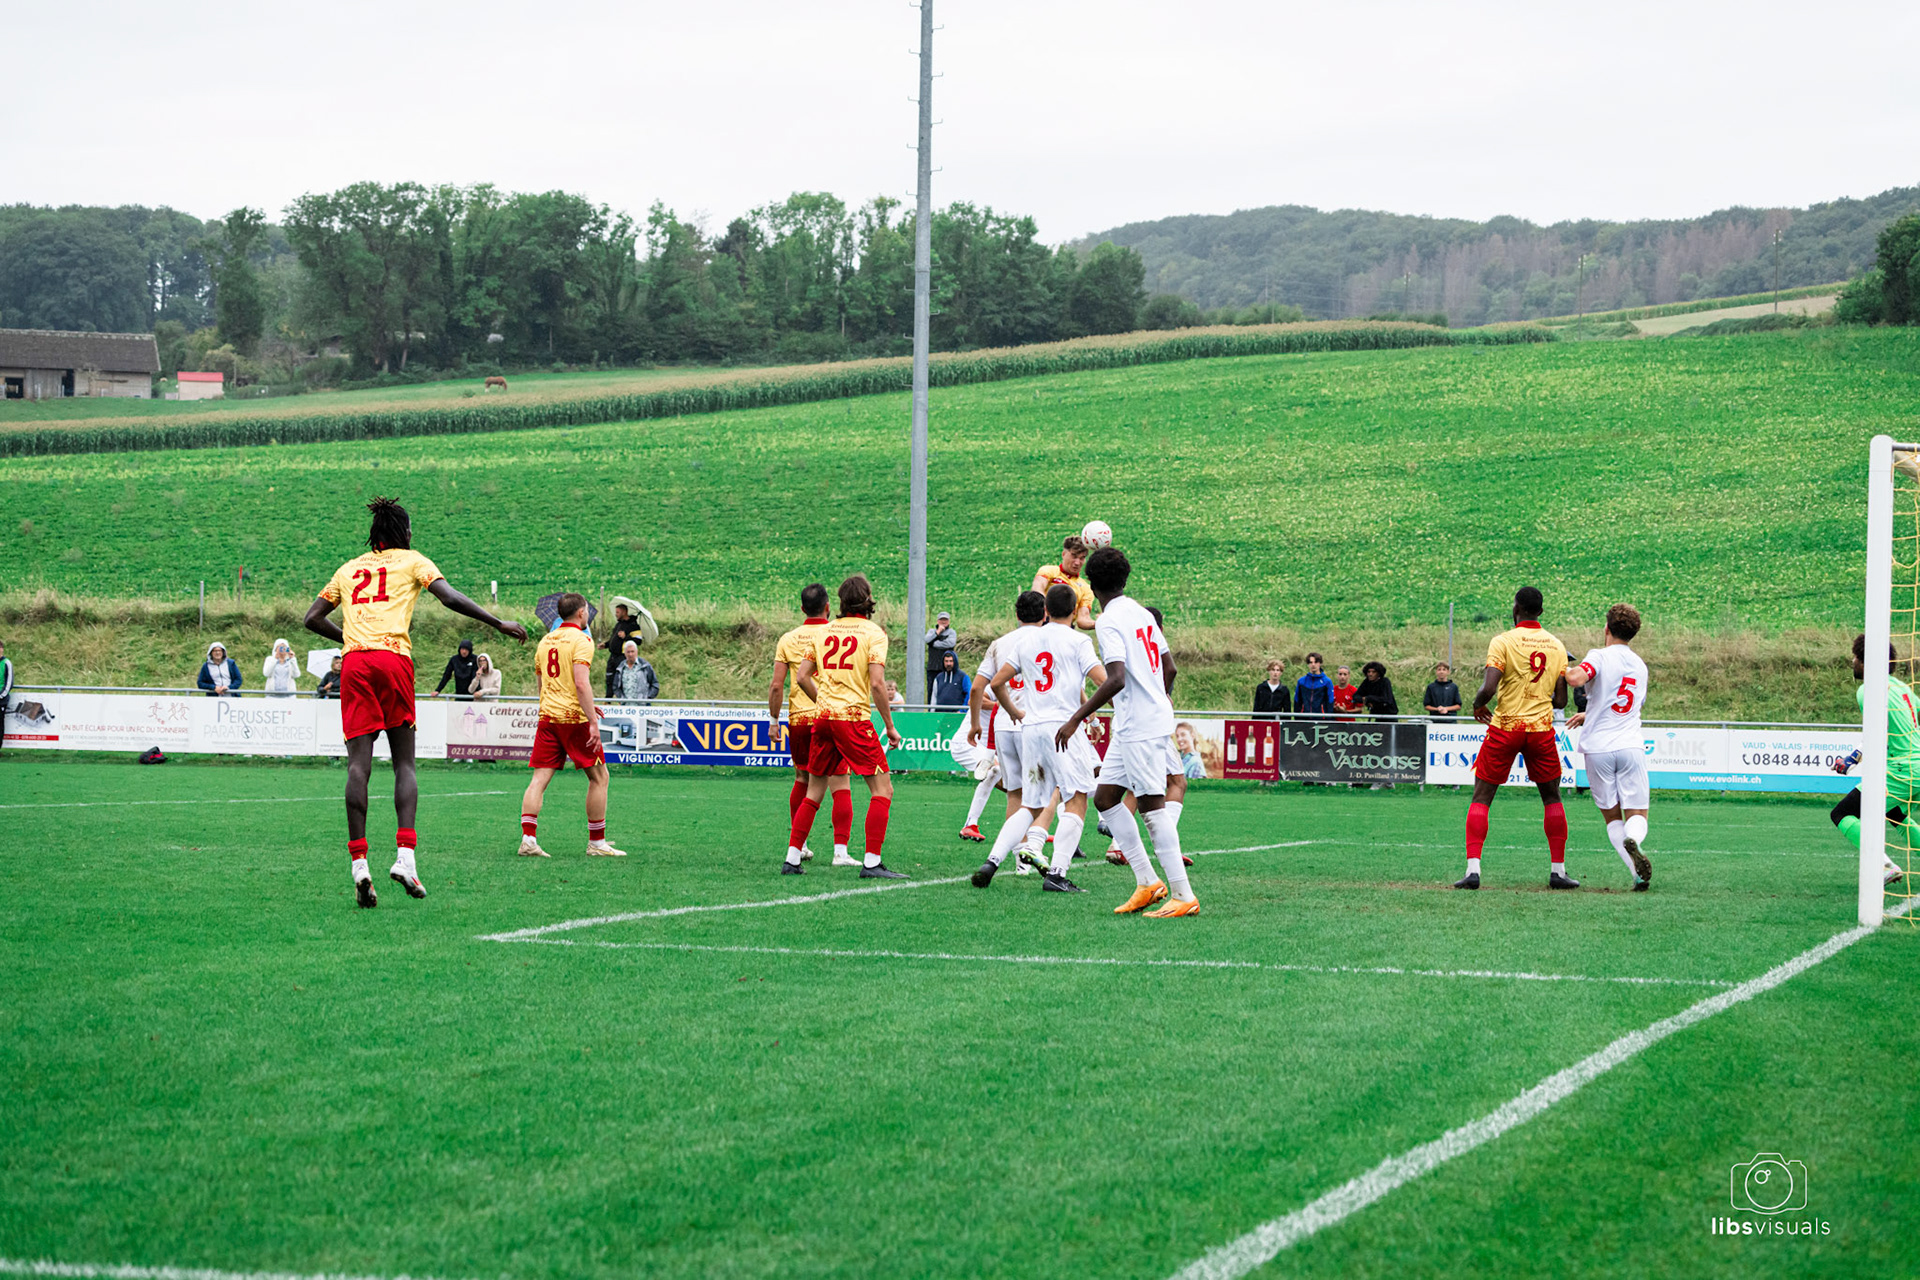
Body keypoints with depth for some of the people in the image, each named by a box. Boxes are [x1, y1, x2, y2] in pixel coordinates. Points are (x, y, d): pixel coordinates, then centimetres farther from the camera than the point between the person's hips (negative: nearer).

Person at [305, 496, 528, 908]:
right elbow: (450, 598, 0)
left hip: (354, 662, 2)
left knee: (358, 764, -5)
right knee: (404, 763, 4)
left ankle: (358, 862, -16)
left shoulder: (349, 568, 24)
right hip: (394, 658, -2)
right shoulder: (411, 561, 14)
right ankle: (405, 856, -12)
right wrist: (499, 624, 4)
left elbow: (313, 618, 25)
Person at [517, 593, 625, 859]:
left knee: (540, 778, 3)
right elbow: (581, 683, -18)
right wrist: (592, 722, -20)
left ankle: (528, 839, -8)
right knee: (599, 777, 5)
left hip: (547, 717, 6)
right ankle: (597, 843, 6)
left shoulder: (545, 641, 15)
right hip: (574, 717, -6)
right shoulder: (580, 640, -8)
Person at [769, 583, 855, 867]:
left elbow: (776, 686, 0)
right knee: (840, 785, -4)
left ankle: (798, 845, 27)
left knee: (802, 780, 20)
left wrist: (773, 721, 8)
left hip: (797, 719, 3)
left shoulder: (787, 639, 3)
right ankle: (840, 851, -13)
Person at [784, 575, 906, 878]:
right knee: (882, 789, -1)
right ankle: (872, 863, -10)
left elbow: (803, 676, 11)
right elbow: (877, 682, -13)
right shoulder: (873, 632, -4)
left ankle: (792, 859, 14)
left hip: (824, 717, 6)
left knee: (814, 792, 16)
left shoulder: (826, 631, 12)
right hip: (855, 717, -6)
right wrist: (890, 727, -7)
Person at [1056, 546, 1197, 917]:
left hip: (1140, 727, -9)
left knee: (1151, 804, -8)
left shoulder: (1109, 622, -15)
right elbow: (1167, 668, 19)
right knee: (1105, 797, 12)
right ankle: (1147, 882, 11)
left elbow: (1117, 679, -27)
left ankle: (1184, 896, -8)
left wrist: (1075, 720, -25)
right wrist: (1161, 699, 38)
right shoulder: (1142, 614, 12)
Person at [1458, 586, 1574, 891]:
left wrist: (1478, 706, 3)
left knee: (1481, 798, 5)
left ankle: (1472, 870, -6)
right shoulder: (1557, 647, 5)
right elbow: (1560, 700, 5)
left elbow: (1488, 689, -18)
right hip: (1542, 728, 3)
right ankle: (1558, 871, 16)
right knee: (1552, 798, 18)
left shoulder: (1503, 642, -9)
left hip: (1505, 726, -3)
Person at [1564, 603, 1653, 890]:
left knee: (1612, 816, 9)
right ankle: (1633, 842, -33)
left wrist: (1567, 670, -1)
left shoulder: (1600, 656, -4)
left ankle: (1637, 874, -8)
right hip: (1631, 745, 3)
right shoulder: (1640, 666, 17)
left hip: (1598, 748, -3)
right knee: (1637, 815, 4)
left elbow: (1576, 679, -25)